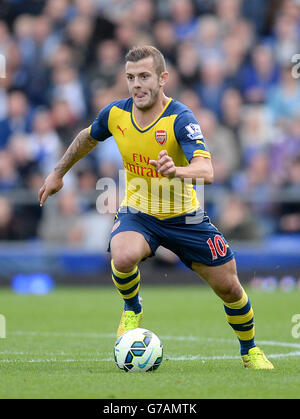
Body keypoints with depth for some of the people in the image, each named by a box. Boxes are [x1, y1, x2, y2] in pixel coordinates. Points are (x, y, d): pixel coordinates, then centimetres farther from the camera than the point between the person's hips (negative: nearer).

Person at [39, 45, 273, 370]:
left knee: (229, 287, 1)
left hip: (183, 217, -1)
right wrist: (58, 173, 22)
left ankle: (250, 350, 30)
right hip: (137, 213, 1)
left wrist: (176, 171, -58)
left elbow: (206, 171, -38)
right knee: (124, 258, -33)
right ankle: (132, 310, 0)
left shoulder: (180, 119, -23)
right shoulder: (115, 113, -10)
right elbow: (88, 138, 15)